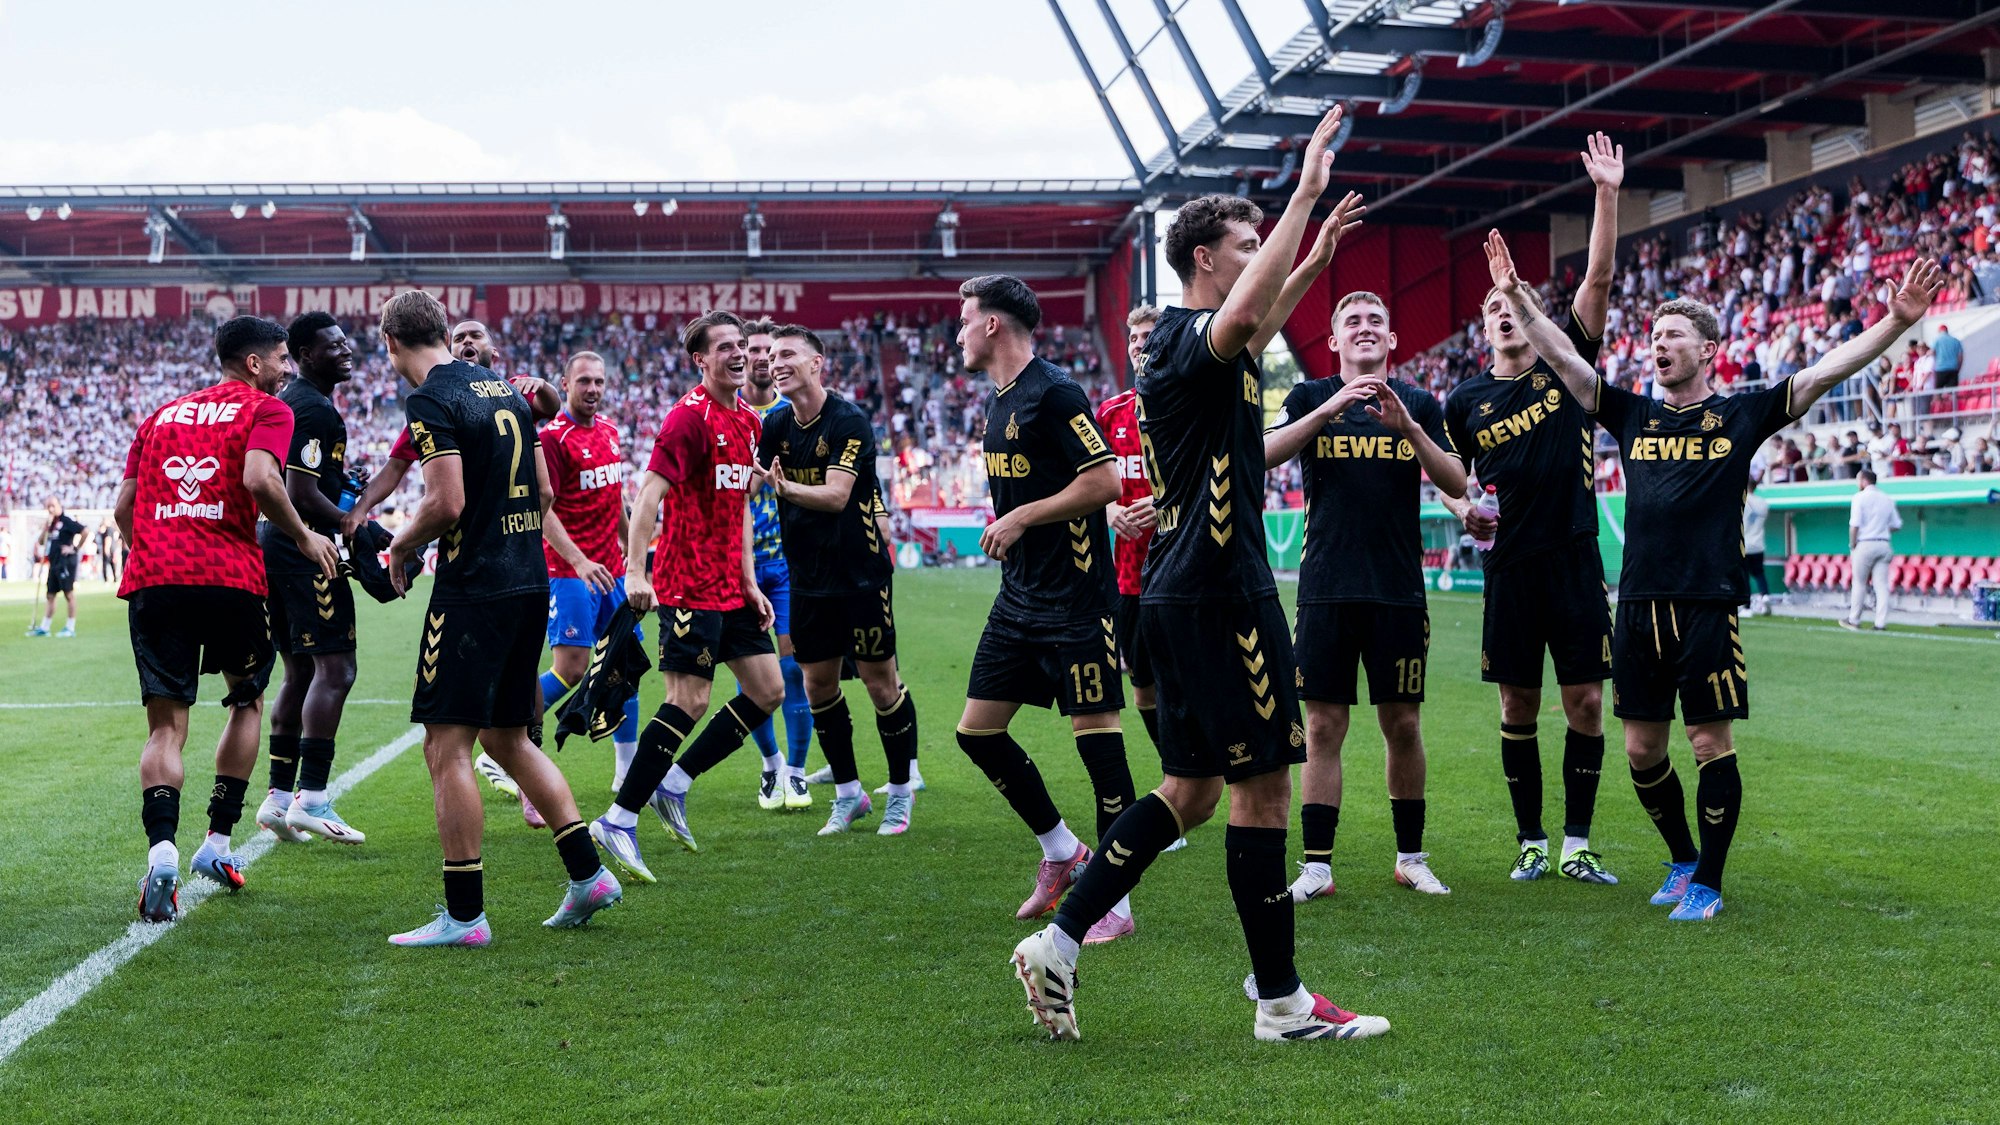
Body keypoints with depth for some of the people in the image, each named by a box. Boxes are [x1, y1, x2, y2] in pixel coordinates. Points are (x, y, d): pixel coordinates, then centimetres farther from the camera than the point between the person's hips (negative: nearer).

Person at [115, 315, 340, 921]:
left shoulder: (162, 414, 23)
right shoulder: (266, 410, 5)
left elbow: (123, 508, 21)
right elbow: (259, 480, -14)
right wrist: (305, 537, -2)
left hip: (152, 576, 4)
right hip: (230, 576, -3)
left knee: (166, 728, 1)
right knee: (247, 700, 20)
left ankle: (161, 850, -22)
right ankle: (217, 842, 17)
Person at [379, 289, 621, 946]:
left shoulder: (429, 401, -10)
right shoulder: (505, 389, 14)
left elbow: (447, 504, -19)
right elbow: (543, 493, 16)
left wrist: (402, 545, -2)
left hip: (473, 590, -8)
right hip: (529, 583, 8)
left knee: (447, 748, -3)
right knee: (508, 739, 18)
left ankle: (464, 915, -3)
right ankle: (588, 874, 15)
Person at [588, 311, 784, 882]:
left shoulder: (748, 421, 13)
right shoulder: (690, 416, -13)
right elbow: (649, 493, -20)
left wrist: (750, 583, 15)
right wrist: (635, 570, -29)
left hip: (731, 586, 9)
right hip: (690, 584, -9)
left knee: (768, 690, 7)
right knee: (689, 701, -12)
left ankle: (673, 784, 16)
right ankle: (618, 820, -4)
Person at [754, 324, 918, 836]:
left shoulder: (849, 421, -15)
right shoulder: (776, 424, 4)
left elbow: (836, 495, -24)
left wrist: (786, 487, -40)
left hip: (862, 572, -6)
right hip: (808, 577, 6)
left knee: (880, 682, -1)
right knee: (817, 684, 7)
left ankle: (900, 791, 15)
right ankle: (848, 793, 21)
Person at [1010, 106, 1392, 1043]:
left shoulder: (1179, 342, 17)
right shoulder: (1191, 340, -13)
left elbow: (1262, 317, 39)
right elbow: (1247, 315, -38)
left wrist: (1318, 227, 38)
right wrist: (1304, 194, -32)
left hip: (1186, 595, 10)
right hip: (1221, 591, -10)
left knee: (1189, 792, 13)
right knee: (1262, 788, -3)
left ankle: (1060, 942, 12)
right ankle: (1282, 1002, 4)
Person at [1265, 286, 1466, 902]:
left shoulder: (1419, 403, 10)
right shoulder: (1311, 396, 7)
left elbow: (1456, 484, 1)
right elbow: (1264, 454, -10)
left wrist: (1410, 428, -13)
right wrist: (1329, 408, -21)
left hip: (1399, 591, 1)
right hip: (1326, 590, -1)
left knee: (1403, 724, 5)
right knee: (1323, 725, -1)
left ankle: (1411, 857, 18)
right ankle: (1317, 864, 4)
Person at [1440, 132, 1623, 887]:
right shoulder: (1467, 400, 6)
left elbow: (1597, 280, -8)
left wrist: (1607, 195, -16)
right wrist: (1462, 508, -5)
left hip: (1573, 558, -1)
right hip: (1509, 565, 1)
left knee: (1585, 702, -1)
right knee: (1518, 707, 4)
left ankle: (1577, 844, 8)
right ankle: (1530, 842, 15)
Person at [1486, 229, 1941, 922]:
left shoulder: (1742, 416, 4)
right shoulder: (1632, 416, 12)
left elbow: (1826, 372, -3)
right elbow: (1563, 359, 10)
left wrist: (1898, 320, -13)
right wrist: (1517, 298, 1)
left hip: (1709, 609, -4)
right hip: (1638, 608, 4)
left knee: (1711, 745, -2)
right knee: (1642, 750, 8)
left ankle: (1708, 884, 11)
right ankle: (1682, 862, 27)